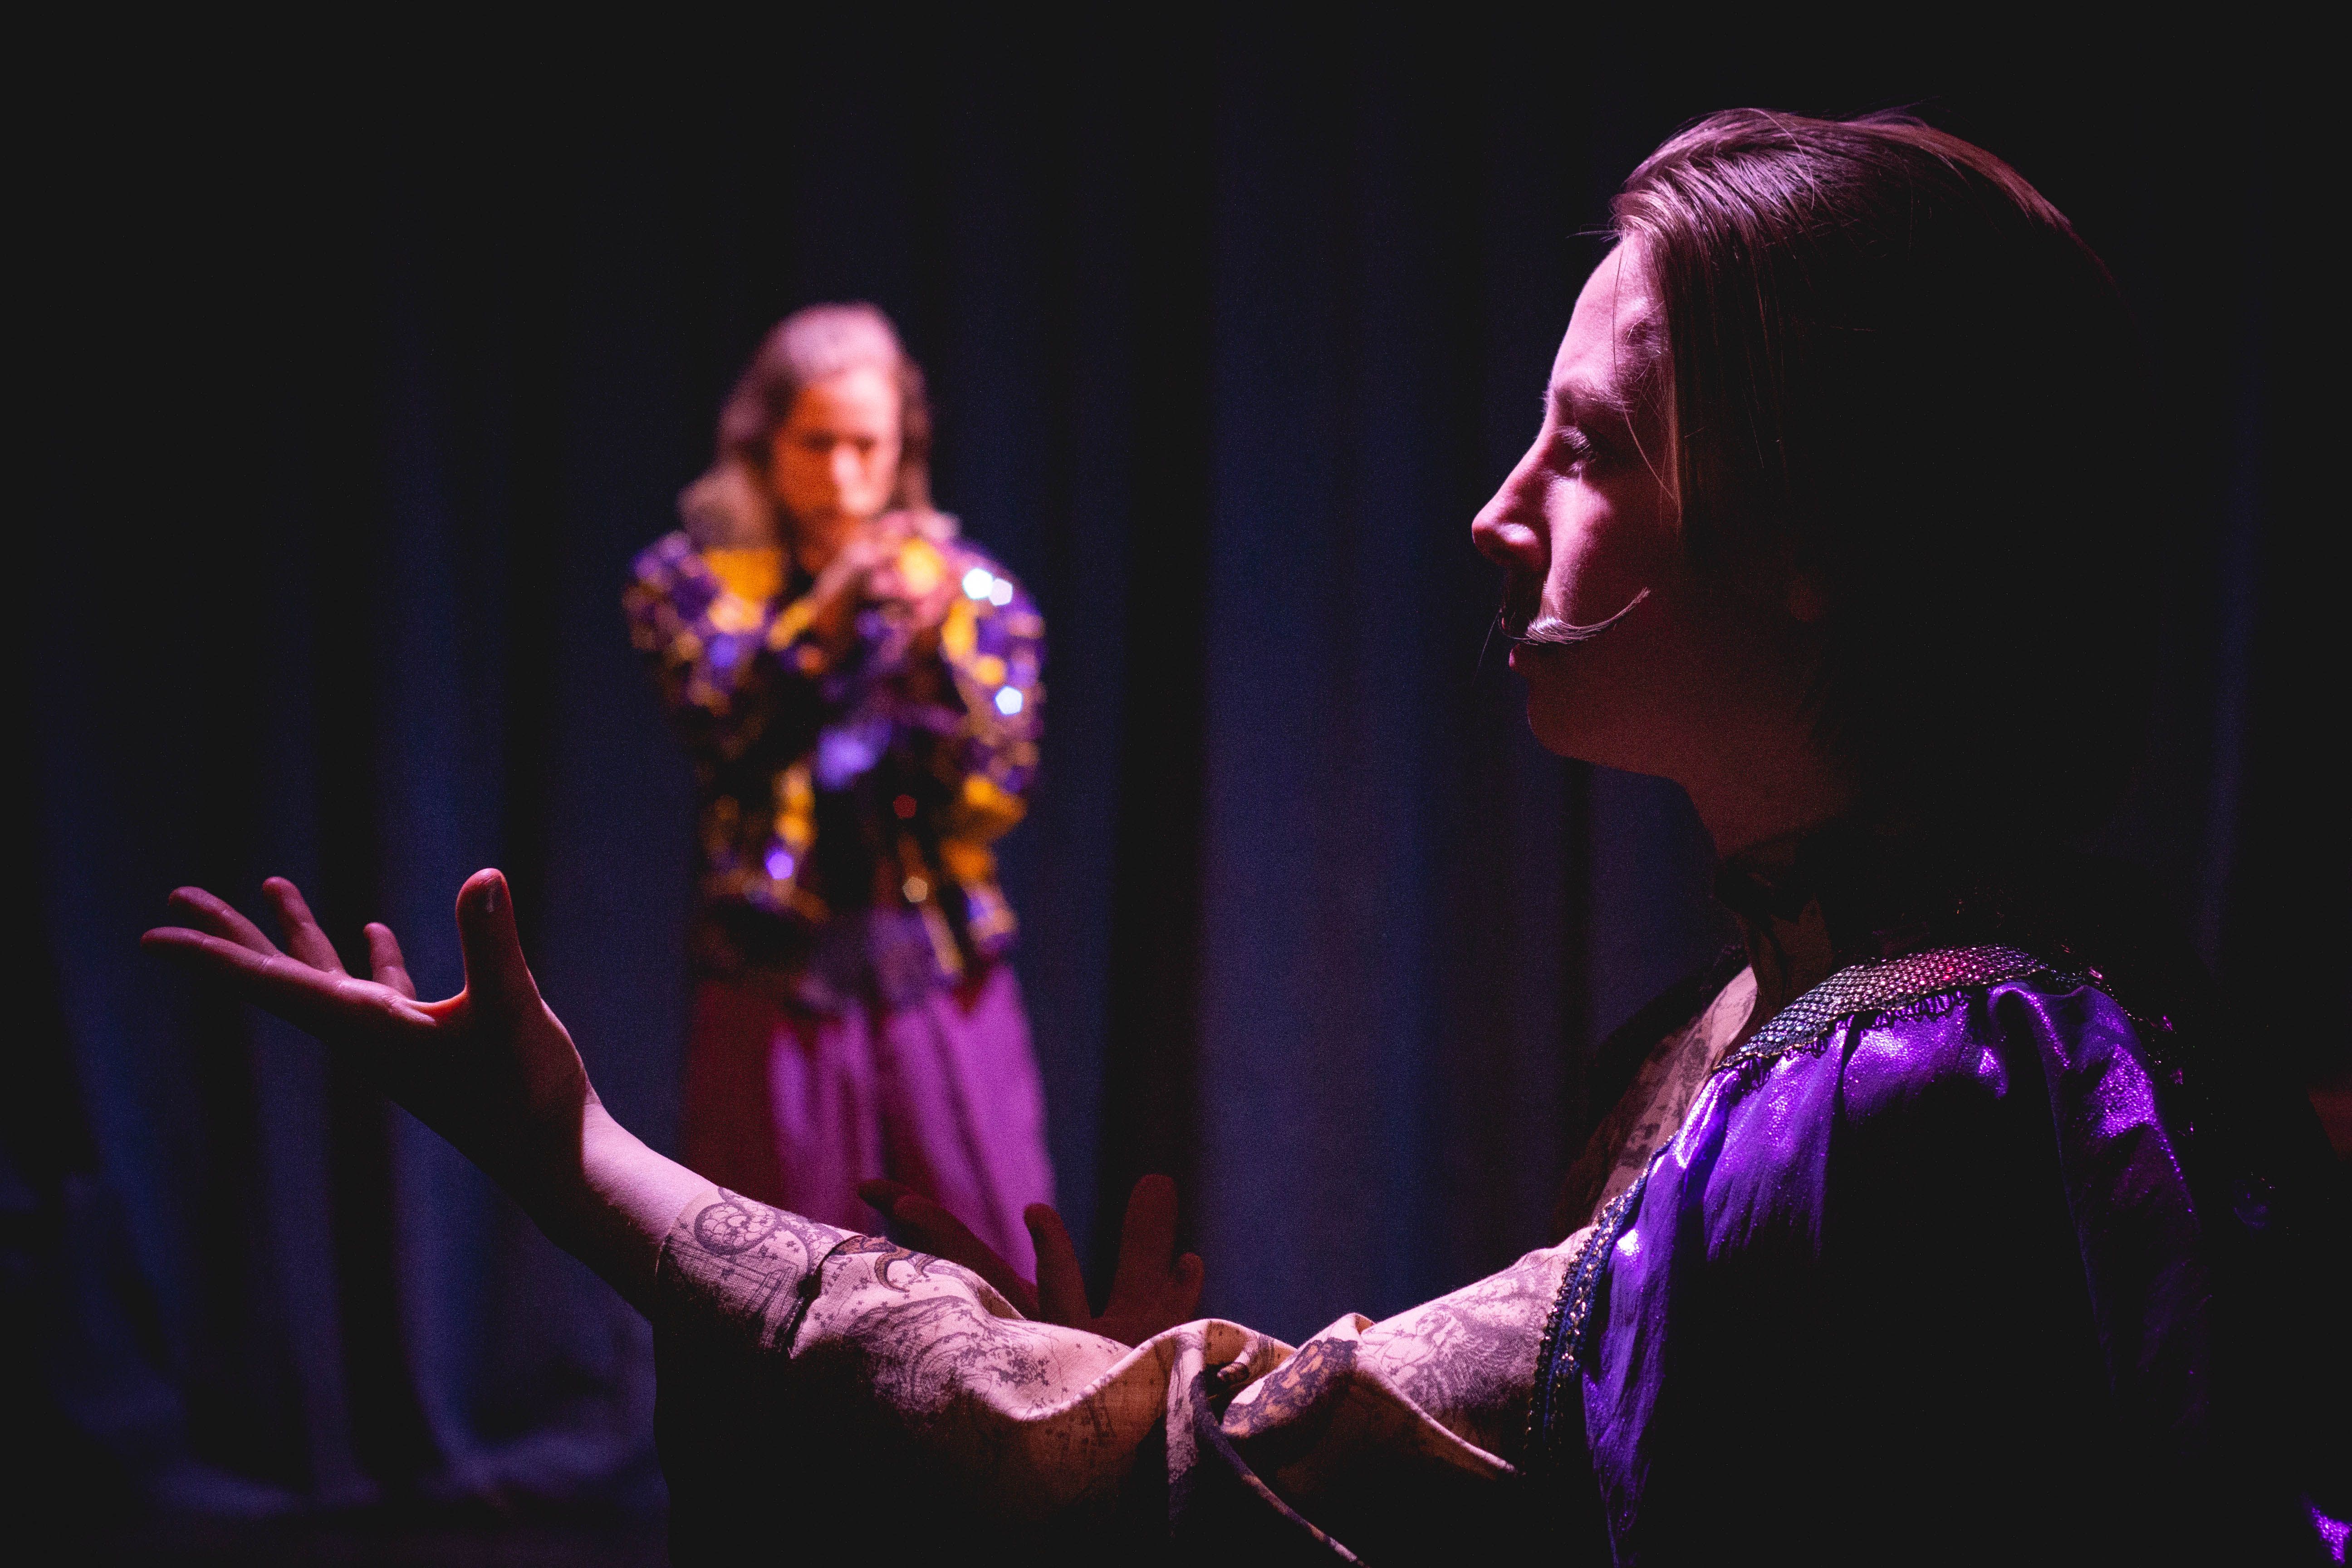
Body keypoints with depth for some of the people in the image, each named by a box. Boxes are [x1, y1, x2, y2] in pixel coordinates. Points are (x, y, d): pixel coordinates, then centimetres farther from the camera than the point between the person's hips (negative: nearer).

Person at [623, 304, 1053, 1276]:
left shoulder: (971, 589, 10)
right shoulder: (694, 579, 7)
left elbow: (996, 792, -2)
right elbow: (720, 721, -12)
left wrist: (937, 647, -17)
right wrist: (822, 619, -28)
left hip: (942, 986, 1)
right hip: (773, 987, -1)